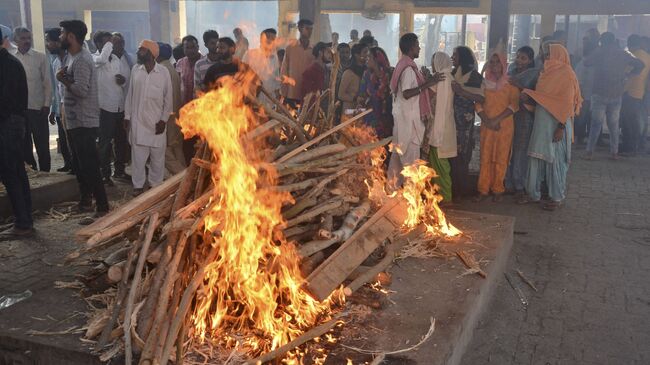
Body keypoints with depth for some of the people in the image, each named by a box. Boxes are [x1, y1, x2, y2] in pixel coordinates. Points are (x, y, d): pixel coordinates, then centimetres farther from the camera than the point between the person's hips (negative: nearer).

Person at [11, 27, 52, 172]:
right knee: (24, 144, 10)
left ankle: (45, 173, 13)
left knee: (42, 144, 3)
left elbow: (47, 83, 0)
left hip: (38, 108, -2)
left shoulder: (40, 57, 0)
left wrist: (46, 105, -6)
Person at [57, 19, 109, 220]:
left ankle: (102, 208, -3)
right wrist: (66, 77, -1)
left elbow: (81, 89, -27)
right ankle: (85, 200, 33)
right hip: (76, 121, 10)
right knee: (79, 165, 20)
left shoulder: (82, 60, -17)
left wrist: (63, 80, -13)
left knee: (89, 167, -8)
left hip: (84, 122, -10)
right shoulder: (74, 56, 14)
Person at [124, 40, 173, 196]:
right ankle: (138, 185, 14)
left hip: (156, 121, -1)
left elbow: (168, 98, 0)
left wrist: (164, 119, -5)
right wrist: (127, 116, 5)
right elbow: (130, 94, 8)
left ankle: (156, 184, 18)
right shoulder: (135, 70, 3)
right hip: (138, 120, 2)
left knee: (157, 156, 6)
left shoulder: (163, 72, -3)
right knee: (138, 155, 4)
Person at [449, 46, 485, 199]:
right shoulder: (452, 73, 13)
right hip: (450, 118, 5)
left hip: (464, 120, -5)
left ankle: (459, 191, 8)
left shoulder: (473, 75, -4)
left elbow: (480, 98, -12)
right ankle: (450, 188, 12)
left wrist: (461, 91, -18)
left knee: (460, 155, -1)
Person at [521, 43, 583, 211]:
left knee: (555, 160, 0)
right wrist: (528, 94, 0)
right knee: (536, 158, 9)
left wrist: (561, 127, -18)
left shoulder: (566, 73, -10)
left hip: (556, 123, -7)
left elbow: (568, 103, -13)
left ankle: (557, 197, 11)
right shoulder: (547, 72, 13)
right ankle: (534, 194, 18)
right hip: (541, 122, 7)